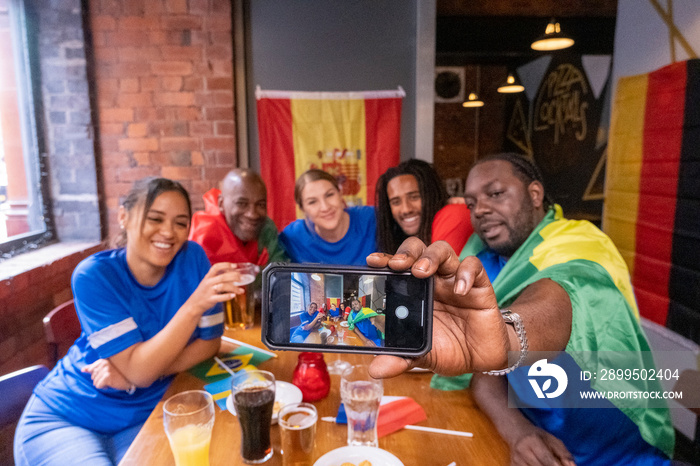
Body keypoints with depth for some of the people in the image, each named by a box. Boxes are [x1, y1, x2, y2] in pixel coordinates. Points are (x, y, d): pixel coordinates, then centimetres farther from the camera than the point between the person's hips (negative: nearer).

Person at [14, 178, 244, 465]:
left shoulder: (192, 257, -10)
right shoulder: (93, 275, -18)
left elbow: (209, 341, -6)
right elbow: (138, 370, -24)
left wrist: (142, 371, -20)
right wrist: (195, 304, -37)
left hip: (146, 416, 2)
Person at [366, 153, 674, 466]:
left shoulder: (578, 244, -15)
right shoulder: (481, 264, -1)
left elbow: (557, 295, -38)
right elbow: (479, 362, -3)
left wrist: (505, 333, -59)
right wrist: (515, 429, -21)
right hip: (534, 440, 4)